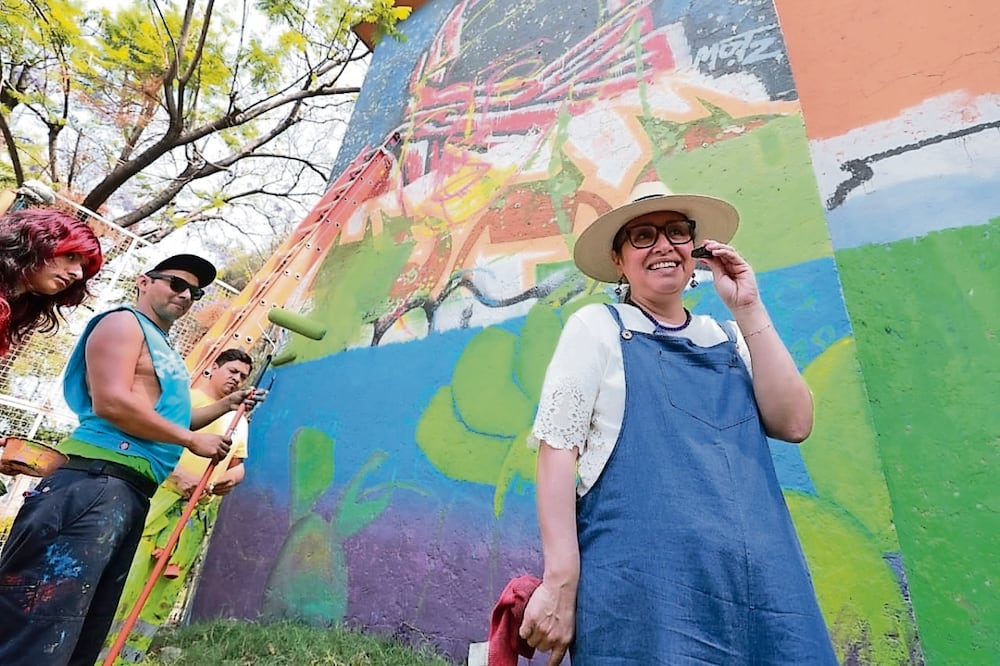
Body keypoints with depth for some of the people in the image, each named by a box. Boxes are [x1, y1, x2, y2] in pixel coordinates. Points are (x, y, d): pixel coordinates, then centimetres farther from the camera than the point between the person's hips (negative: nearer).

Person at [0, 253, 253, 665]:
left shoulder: (162, 348, 26)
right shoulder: (124, 322, -1)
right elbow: (112, 403, -16)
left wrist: (224, 406, 26)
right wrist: (193, 440, -9)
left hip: (132, 492, 10)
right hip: (96, 484, -10)